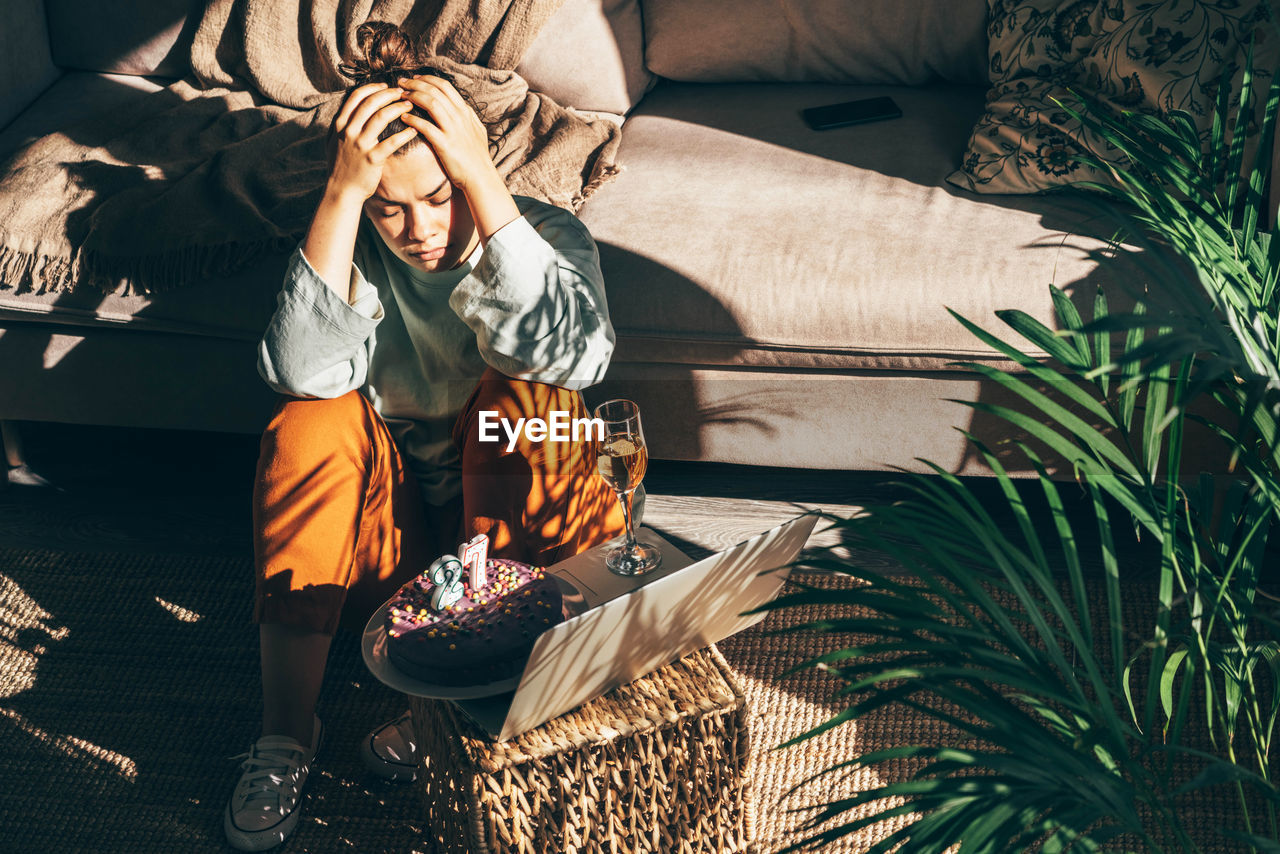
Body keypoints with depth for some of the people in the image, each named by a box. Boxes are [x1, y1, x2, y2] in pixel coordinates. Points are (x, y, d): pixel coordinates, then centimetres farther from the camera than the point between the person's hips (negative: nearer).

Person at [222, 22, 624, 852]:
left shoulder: (547, 233, -11)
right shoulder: (356, 249, -9)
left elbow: (572, 353, -34)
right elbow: (305, 371, -30)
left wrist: (484, 181, -35)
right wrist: (341, 193, -34)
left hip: (516, 525, -1)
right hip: (391, 531, 1)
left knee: (524, 396, -28)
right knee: (312, 426, -27)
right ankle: (286, 731, -20)